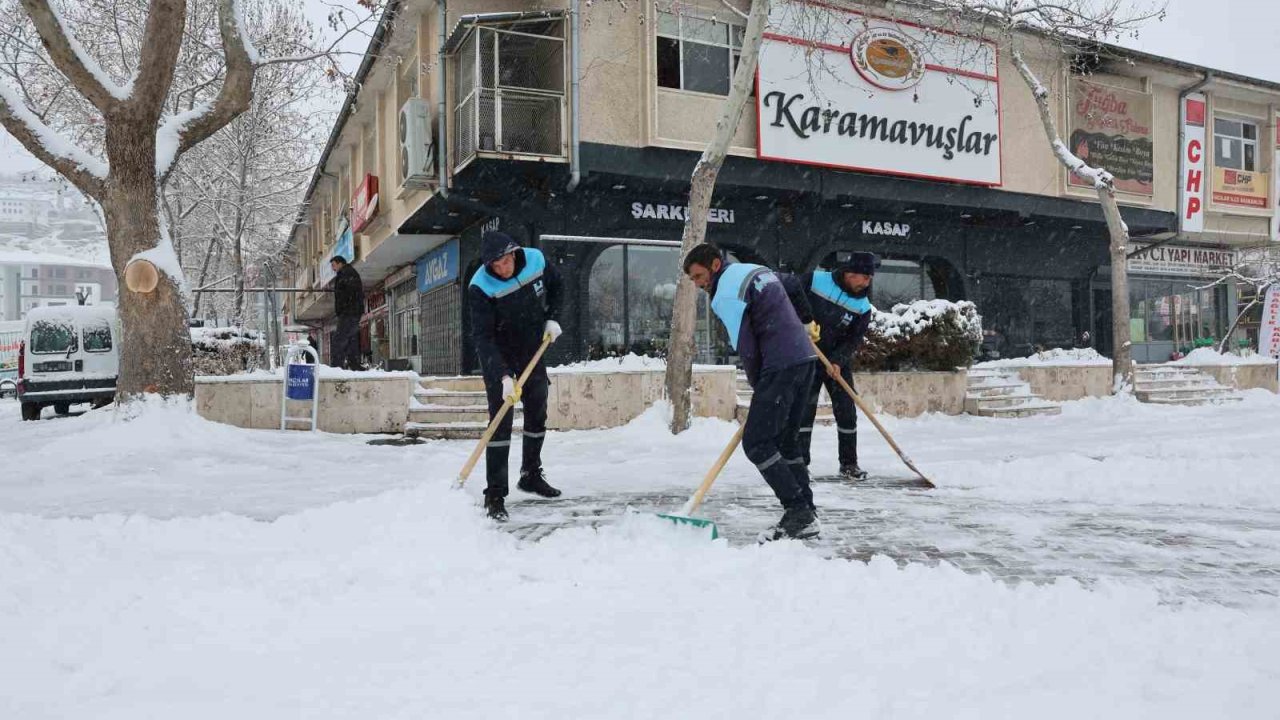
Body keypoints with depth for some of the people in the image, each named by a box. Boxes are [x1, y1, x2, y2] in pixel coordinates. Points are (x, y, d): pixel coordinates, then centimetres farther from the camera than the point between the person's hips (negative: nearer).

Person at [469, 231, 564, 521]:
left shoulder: (536, 260, -14)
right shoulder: (481, 287, -28)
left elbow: (555, 287, 8)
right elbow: (482, 336, -30)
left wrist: (552, 319, -5)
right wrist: (504, 376, -38)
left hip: (533, 350, 5)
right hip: (498, 357, -5)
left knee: (538, 415, 13)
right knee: (501, 422, -11)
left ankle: (531, 475, 31)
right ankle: (495, 495, -8)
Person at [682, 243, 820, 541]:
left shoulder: (726, 293, -10)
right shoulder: (757, 270, 19)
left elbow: (746, 347, -12)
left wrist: (758, 386, 3)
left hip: (781, 366, -10)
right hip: (805, 358, 10)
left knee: (756, 443, -6)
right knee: (786, 440, 15)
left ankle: (798, 512, -7)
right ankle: (805, 514, 16)